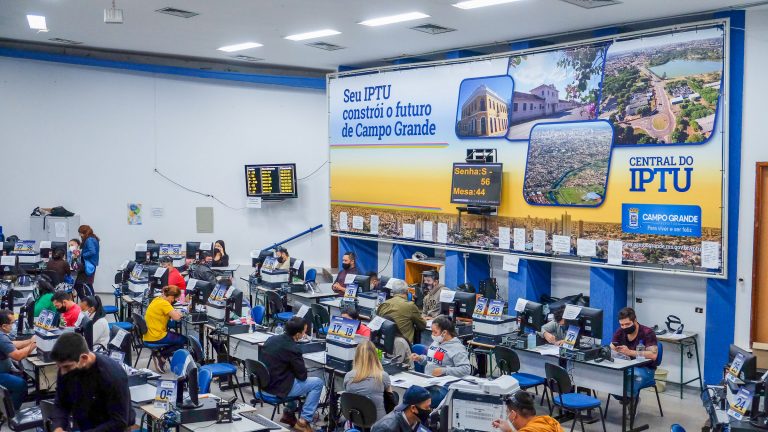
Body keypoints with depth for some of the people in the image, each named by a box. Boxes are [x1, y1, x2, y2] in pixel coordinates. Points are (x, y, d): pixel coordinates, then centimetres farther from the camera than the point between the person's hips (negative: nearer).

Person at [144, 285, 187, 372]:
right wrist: (178, 313, -6)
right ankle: (161, 356, 2)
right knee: (183, 340, 7)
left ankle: (160, 355, 14)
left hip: (148, 336, 9)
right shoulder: (164, 303, -21)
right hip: (156, 337, -9)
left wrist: (175, 313, -2)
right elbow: (176, 317, -28)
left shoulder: (157, 299, 7)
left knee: (177, 336, 26)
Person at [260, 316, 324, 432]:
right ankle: (304, 421, 6)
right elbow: (302, 375, -12)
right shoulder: (293, 349, -22)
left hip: (264, 383, 8)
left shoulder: (272, 338, 1)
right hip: (277, 388, -8)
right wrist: (303, 369, 11)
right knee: (318, 382, 6)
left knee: (295, 378, 32)